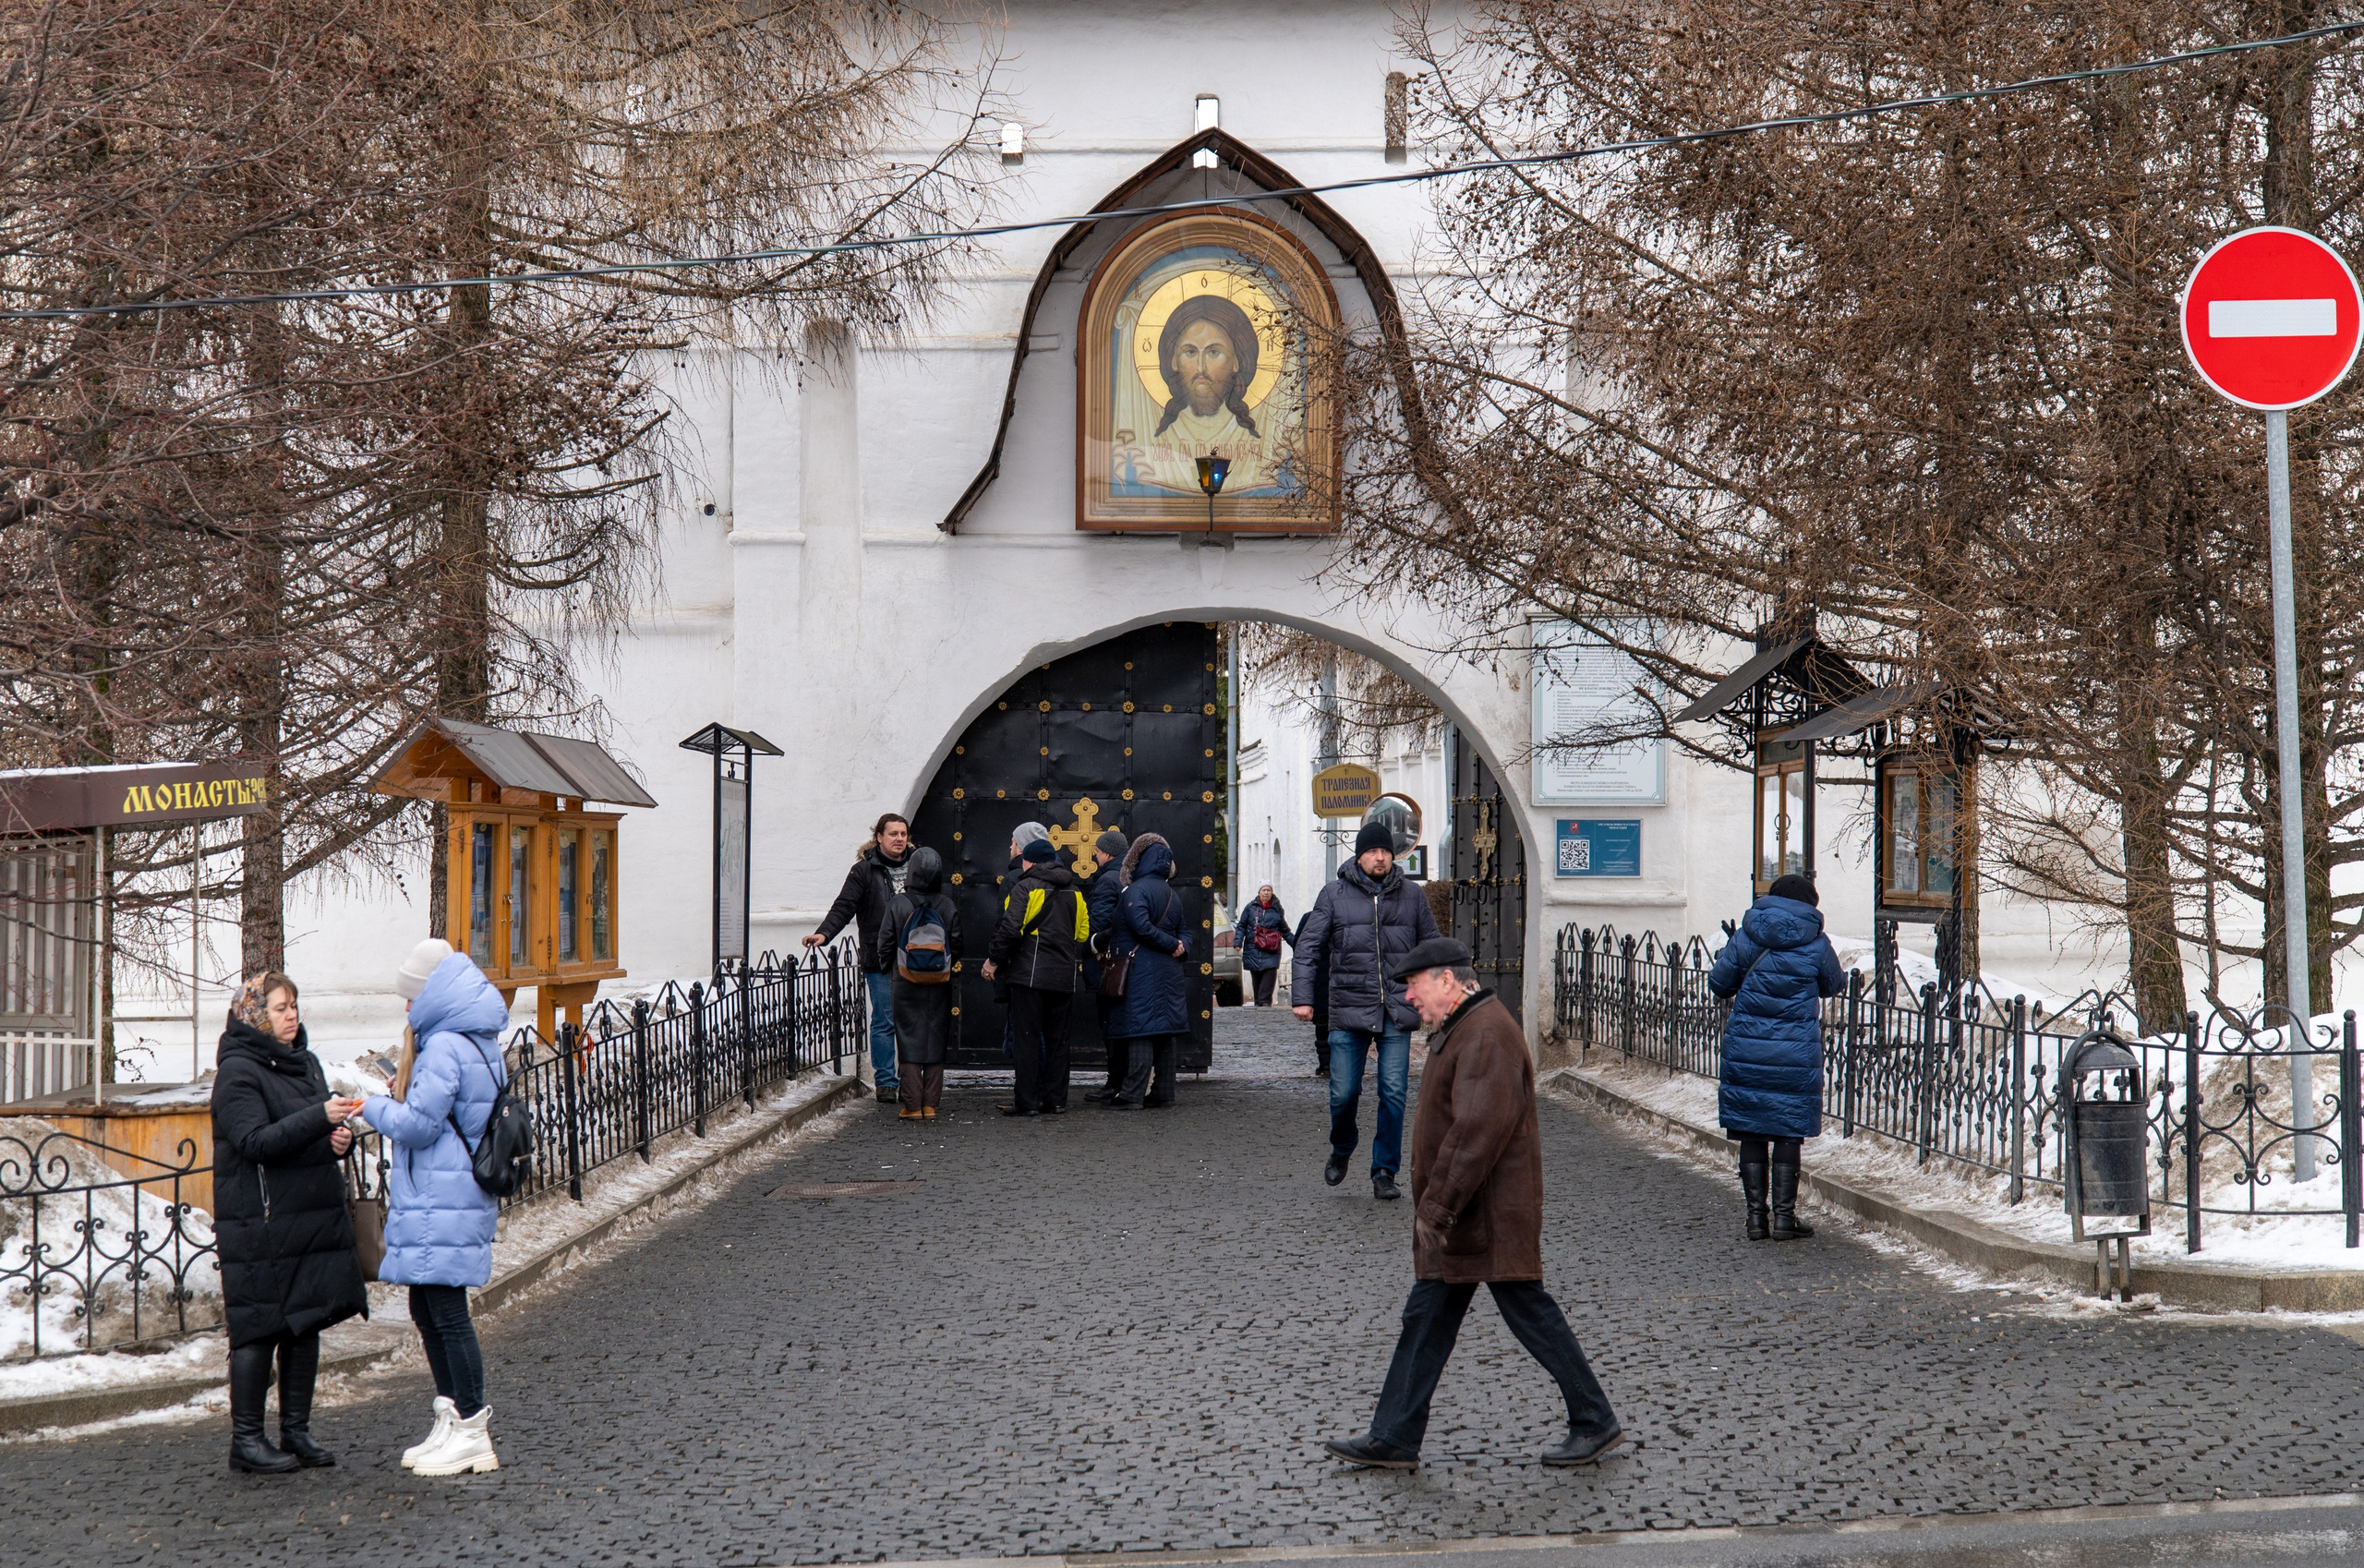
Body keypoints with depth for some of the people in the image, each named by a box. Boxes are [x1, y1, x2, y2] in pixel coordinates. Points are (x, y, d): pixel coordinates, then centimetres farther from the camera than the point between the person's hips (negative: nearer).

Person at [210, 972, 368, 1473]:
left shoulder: (305, 1062, 15)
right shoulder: (237, 1071, -9)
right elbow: (255, 1141, -20)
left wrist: (340, 1137, 1)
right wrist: (320, 1118, -27)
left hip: (314, 1216, 8)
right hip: (259, 1222, -8)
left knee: (307, 1323, 9)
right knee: (259, 1328, -4)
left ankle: (297, 1431, 17)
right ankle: (246, 1439, 4)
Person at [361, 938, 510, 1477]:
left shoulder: (445, 1048, -18)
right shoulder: (479, 1043, 14)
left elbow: (415, 1126, -17)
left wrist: (373, 1107, 0)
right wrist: (406, 1091, 11)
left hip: (441, 1204, -10)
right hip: (433, 1202, 10)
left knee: (448, 1312, -5)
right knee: (426, 1310, 16)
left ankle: (471, 1431, 0)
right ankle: (453, 1421, 23)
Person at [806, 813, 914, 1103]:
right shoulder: (864, 870, 0)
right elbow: (844, 907, -7)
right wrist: (824, 933, -23)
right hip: (879, 960, -4)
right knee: (884, 1021, -2)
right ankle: (885, 1082, 6)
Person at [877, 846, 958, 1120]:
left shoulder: (897, 904, -7)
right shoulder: (948, 906, -2)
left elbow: (886, 942, -3)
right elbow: (956, 944, 1)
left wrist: (889, 969, 14)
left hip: (906, 983, -2)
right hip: (940, 985, 2)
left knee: (909, 1040, 3)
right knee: (935, 1042, 8)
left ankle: (913, 1105, -1)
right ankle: (931, 1105, 6)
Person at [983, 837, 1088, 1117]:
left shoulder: (1025, 888, -7)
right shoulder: (1074, 891, 14)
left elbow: (1010, 928, -15)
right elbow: (1084, 933, 16)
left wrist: (994, 959, -6)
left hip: (1029, 975, -6)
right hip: (1063, 977, 6)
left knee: (1026, 1038, -3)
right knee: (1057, 1038, 12)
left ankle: (1027, 1101, -5)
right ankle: (1056, 1099, 13)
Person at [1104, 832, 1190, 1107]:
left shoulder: (1136, 890, -10)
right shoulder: (1173, 895, 16)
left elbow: (1141, 926, -21)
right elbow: (1181, 931, 16)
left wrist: (1173, 945, -10)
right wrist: (1180, 947, -5)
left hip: (1141, 970, -8)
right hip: (1170, 971, 8)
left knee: (1139, 1031, -10)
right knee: (1166, 1030, 8)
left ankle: (1133, 1094, -12)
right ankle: (1163, 1093, 11)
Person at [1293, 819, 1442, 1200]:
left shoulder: (1412, 895, 8)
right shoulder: (1334, 895, 2)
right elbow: (1308, 947, 2)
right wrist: (1302, 996, -7)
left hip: (1397, 1012, 1)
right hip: (1349, 1011, -1)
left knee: (1394, 1094, -3)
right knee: (1344, 1094, 1)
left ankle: (1385, 1173, 8)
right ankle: (1341, 1151, 31)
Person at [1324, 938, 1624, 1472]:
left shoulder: (1487, 1036, -20)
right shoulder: (1459, 1029, 15)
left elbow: (1477, 1132, -27)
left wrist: (1436, 1207, -24)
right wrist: (1435, 1207, 21)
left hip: (1491, 1219, -10)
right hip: (1459, 1217, 11)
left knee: (1530, 1314, -1)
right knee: (1426, 1318, 9)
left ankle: (1595, 1422, 12)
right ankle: (1393, 1439, 13)